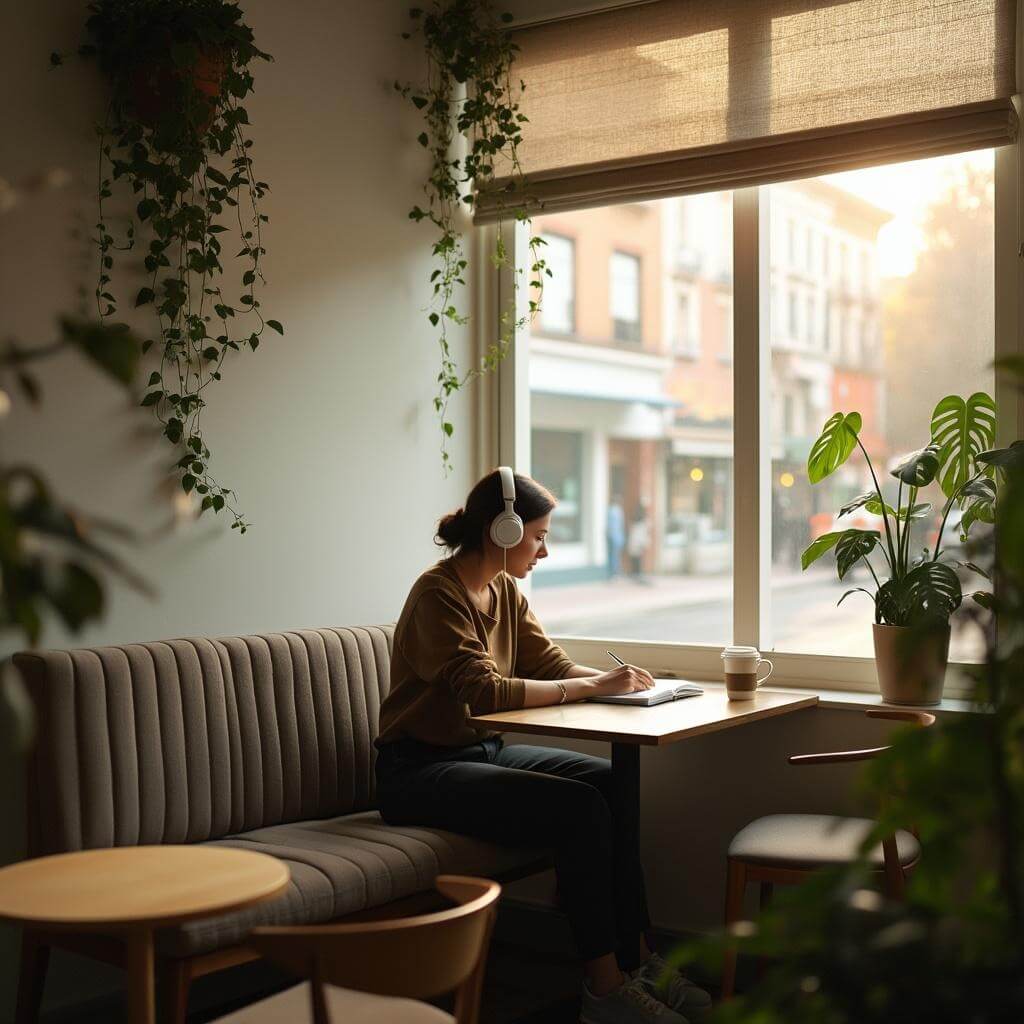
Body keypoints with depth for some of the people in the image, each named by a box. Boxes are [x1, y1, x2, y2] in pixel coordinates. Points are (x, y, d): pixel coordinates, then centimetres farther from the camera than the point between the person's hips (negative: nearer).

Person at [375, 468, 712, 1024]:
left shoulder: (504, 592, 9)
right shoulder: (438, 594, -18)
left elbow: (552, 664, 8)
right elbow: (484, 691, -27)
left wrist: (613, 679, -11)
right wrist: (591, 686, -25)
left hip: (480, 751, 8)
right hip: (418, 770, -8)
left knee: (612, 783, -13)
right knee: (579, 806, -24)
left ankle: (638, 962, -8)